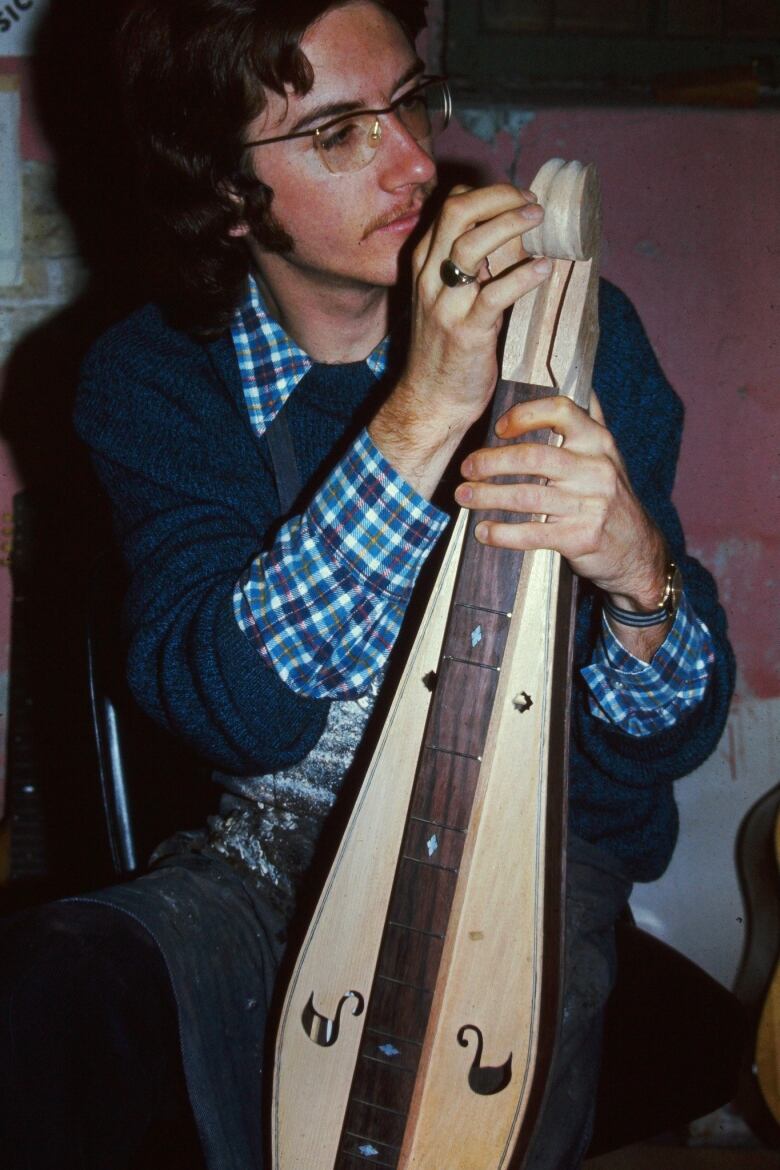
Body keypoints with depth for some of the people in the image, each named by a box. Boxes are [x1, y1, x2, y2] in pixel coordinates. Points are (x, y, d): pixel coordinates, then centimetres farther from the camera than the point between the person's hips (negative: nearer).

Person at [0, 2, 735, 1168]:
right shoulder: (157, 375, -6)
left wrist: (637, 569, -32)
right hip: (275, 844, 1)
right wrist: (421, 419, -31)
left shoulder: (566, 329, -8)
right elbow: (220, 707, -23)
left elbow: (678, 731, -9)